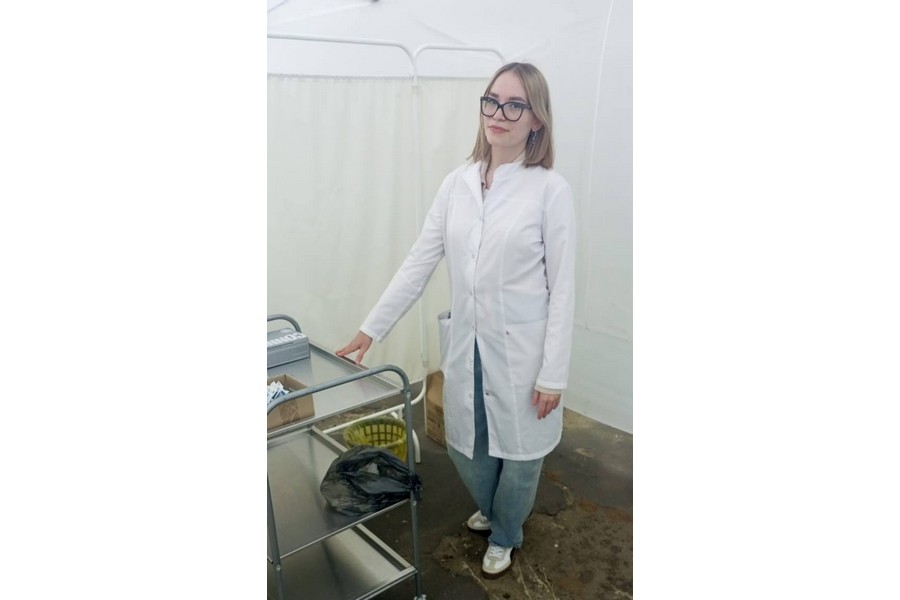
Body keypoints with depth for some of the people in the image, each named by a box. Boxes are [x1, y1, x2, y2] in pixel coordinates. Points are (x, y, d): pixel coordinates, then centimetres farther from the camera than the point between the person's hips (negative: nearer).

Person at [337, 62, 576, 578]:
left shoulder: (551, 189, -12)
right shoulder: (458, 183, 1)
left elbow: (562, 288, -11)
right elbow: (419, 262, 2)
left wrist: (554, 373, -11)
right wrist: (372, 328, 0)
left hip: (521, 348, -4)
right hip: (467, 343, 4)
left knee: (519, 449, 14)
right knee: (466, 444, 19)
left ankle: (505, 535, 43)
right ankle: (492, 508, 52)